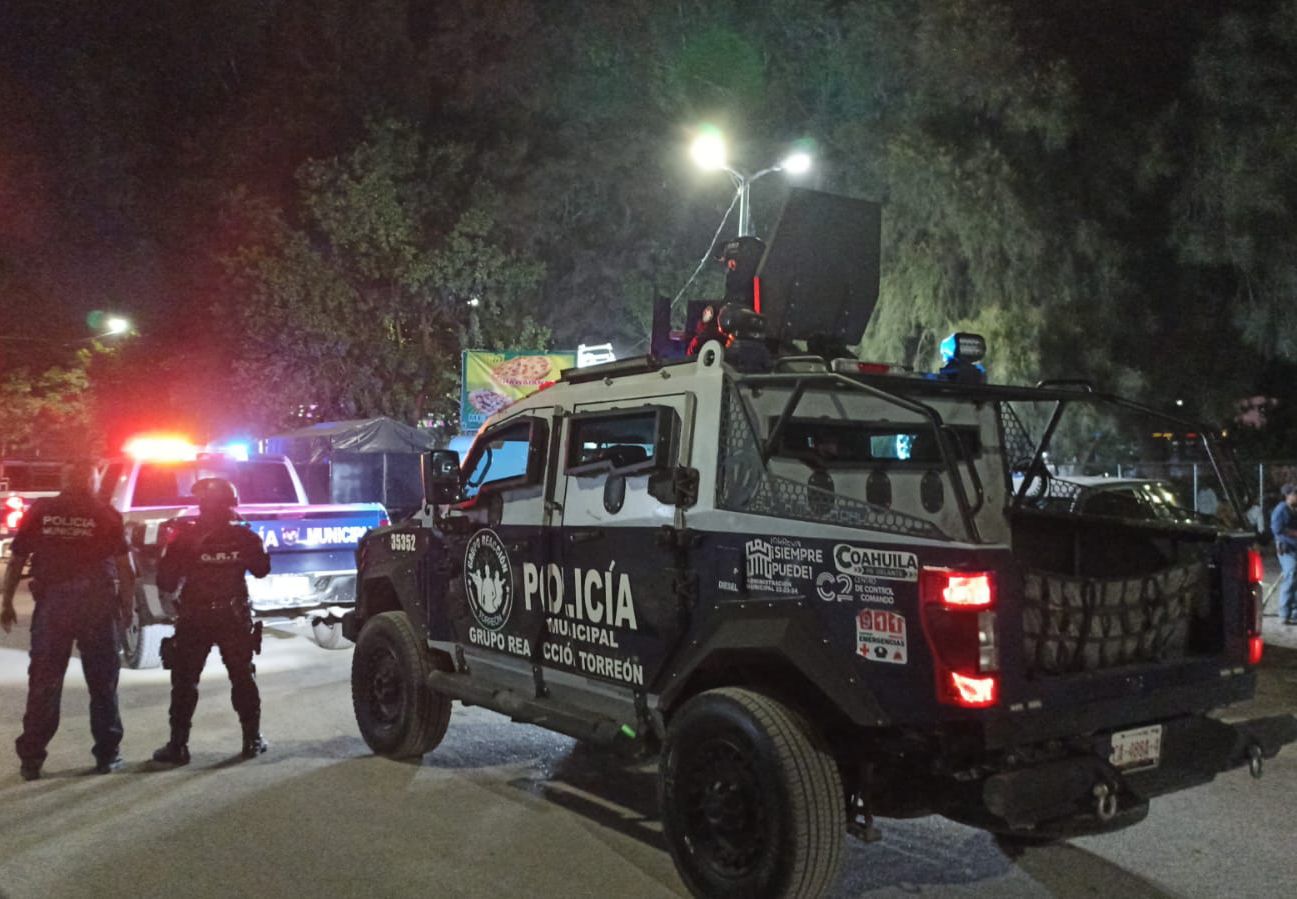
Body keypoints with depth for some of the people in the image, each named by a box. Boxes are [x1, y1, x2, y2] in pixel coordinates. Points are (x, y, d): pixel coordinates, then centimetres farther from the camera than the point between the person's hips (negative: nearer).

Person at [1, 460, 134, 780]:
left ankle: (31, 757, 12)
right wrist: (127, 606, 7)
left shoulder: (39, 511, 4)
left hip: (52, 604, 1)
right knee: (102, 681, 9)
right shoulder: (106, 514, 0)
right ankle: (106, 754, 13)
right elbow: (125, 568, -2)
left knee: (44, 682, 9)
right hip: (97, 604, -1)